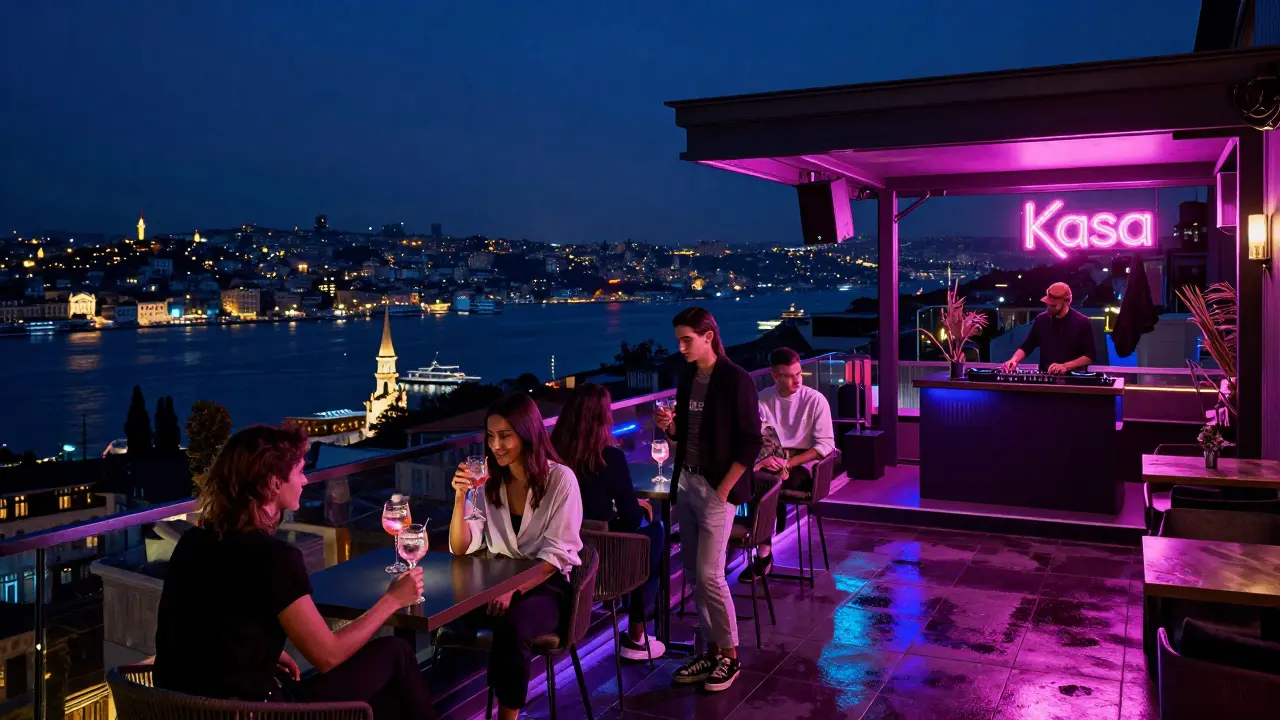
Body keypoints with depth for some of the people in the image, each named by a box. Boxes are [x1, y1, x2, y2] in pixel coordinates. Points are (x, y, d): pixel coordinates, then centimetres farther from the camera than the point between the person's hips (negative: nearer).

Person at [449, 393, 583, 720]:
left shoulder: (560, 479, -8)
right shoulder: (488, 480, 5)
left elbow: (556, 553, -12)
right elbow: (461, 549, -1)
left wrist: (514, 590, -25)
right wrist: (460, 497, -16)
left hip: (545, 585, -3)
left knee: (512, 628, -35)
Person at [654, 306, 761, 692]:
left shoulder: (736, 380, -11)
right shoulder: (687, 377, 9)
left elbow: (750, 442, -12)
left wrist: (723, 488, -14)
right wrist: (669, 426, -4)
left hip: (716, 488, -7)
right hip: (685, 482, 7)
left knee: (709, 573, -6)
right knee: (693, 571, 10)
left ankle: (730, 656, 11)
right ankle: (713, 648, 22)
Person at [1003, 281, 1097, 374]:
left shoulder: (1082, 322, -2)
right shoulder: (1041, 320, 7)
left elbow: (1090, 355, -2)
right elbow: (1027, 346, 13)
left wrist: (1065, 366, -13)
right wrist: (1014, 360, -6)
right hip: (1045, 376, 3)